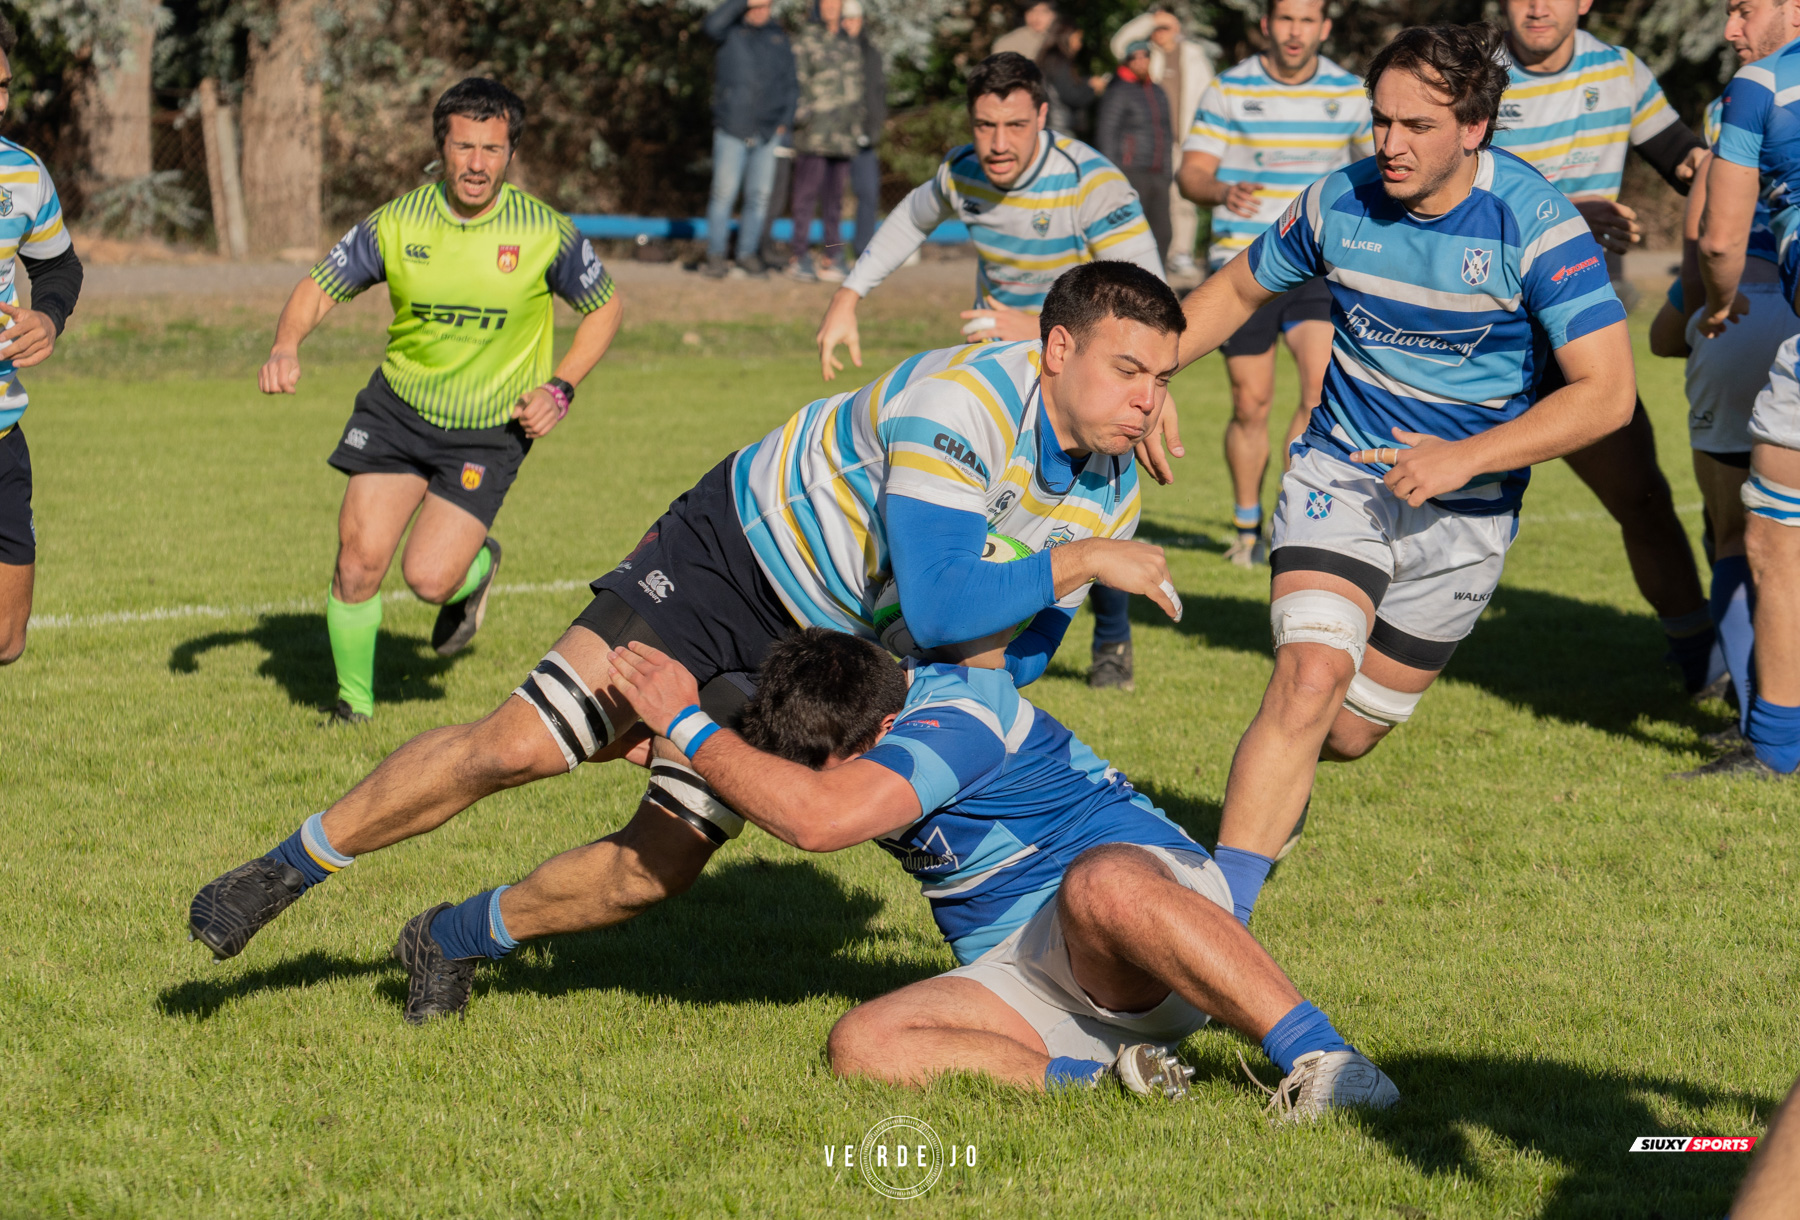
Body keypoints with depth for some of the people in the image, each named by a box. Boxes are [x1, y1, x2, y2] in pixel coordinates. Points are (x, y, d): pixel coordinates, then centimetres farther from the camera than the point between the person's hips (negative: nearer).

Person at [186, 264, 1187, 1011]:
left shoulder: (1112, 498, -8)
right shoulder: (967, 401, -31)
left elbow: (1016, 654, 4)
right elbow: (938, 607, -38)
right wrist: (1081, 561, -33)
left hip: (814, 656, 6)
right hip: (736, 555, -6)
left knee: (655, 868, -3)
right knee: (516, 746, -14)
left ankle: (451, 937, 22)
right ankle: (282, 874, 6)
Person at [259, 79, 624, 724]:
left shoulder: (545, 232, -12)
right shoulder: (397, 222, -9)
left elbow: (604, 306, 4)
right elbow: (321, 285, 0)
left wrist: (560, 388, -7)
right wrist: (286, 346, -20)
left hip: (491, 427, -2)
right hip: (398, 405, 2)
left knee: (428, 578, -13)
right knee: (359, 562, -7)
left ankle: (477, 565, 24)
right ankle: (354, 701, 16)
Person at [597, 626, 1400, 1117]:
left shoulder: (957, 717, -22)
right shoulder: (846, 717, 7)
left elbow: (817, 818, -37)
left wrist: (687, 726, -25)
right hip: (1028, 980, 8)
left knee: (1101, 885, -46)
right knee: (860, 1045, -20)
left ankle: (1318, 1058, -40)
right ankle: (1098, 1076, -26)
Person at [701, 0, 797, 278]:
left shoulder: (778, 36, 12)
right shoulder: (730, 30, 3)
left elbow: (791, 83, 15)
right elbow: (711, 25, -22)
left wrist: (786, 121, 6)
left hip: (768, 133, 3)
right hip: (732, 130, -3)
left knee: (759, 196, 4)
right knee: (724, 193, -6)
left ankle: (747, 253, 14)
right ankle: (715, 255, 2)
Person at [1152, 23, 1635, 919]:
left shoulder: (1536, 225, -18)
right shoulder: (1338, 204, -8)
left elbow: (1607, 391, -20)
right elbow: (1239, 289, 13)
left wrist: (1465, 457, -26)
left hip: (1465, 514, 0)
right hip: (1340, 476, 0)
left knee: (1348, 733, 10)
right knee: (1309, 676, -25)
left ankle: (1273, 782, 47)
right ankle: (1220, 908, -24)